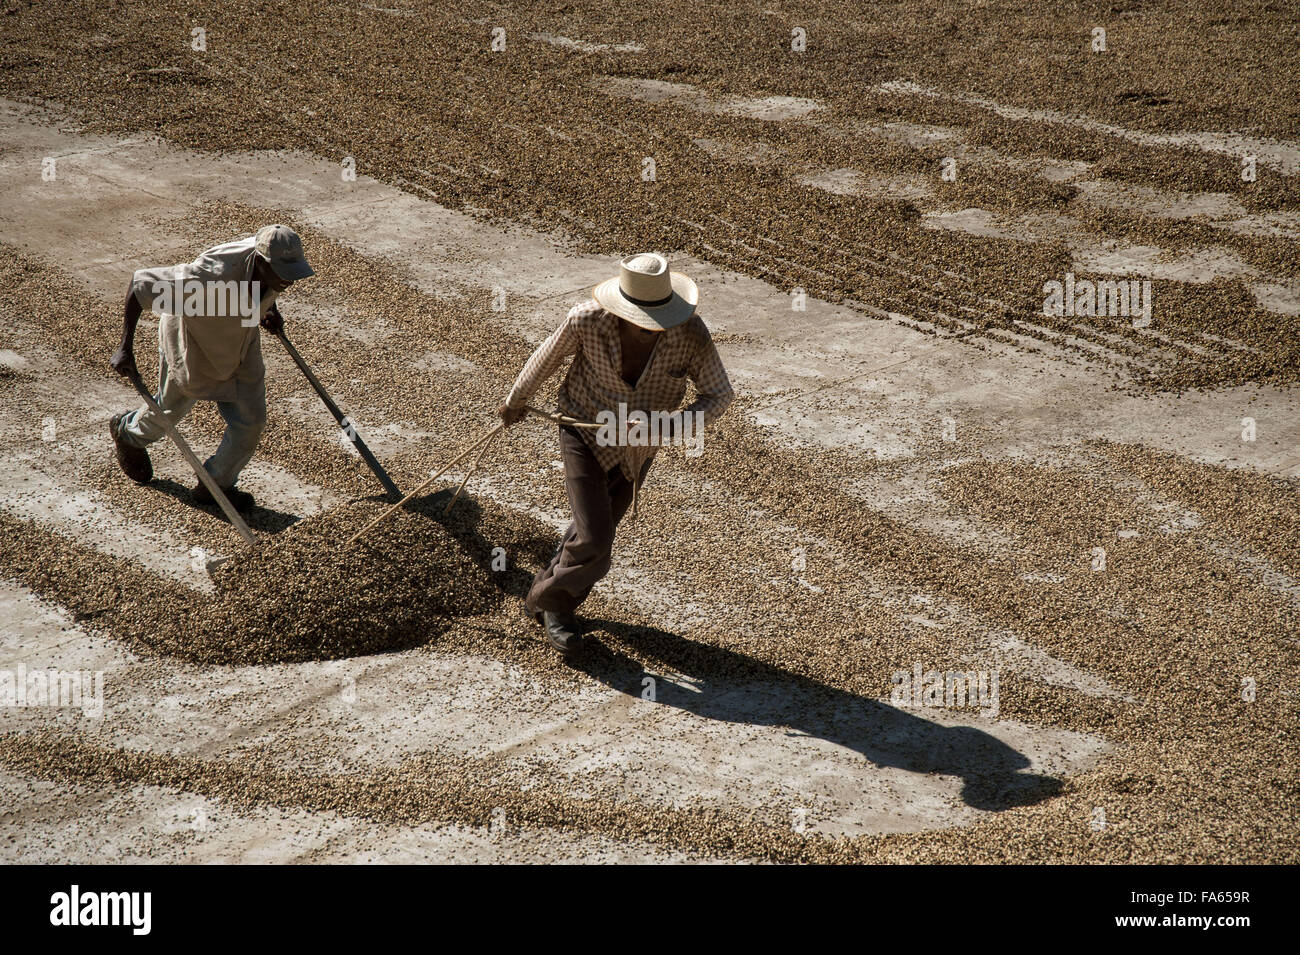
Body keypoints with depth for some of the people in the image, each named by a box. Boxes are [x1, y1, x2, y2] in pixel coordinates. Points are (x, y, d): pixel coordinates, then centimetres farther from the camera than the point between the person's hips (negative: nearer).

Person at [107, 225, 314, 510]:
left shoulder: (279, 261, -27)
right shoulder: (213, 276, -45)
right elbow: (140, 283, -34)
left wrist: (270, 309, -7)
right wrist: (125, 348, -32)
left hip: (241, 342, 5)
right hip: (191, 341, -5)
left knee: (250, 421, 3)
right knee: (172, 407, 20)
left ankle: (216, 484, 27)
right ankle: (127, 431, 55)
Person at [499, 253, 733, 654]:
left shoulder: (690, 333, -28)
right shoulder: (587, 320, -30)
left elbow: (718, 395, -17)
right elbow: (548, 357, -9)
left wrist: (677, 424, -37)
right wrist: (515, 401, 9)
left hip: (637, 447, 3)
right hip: (586, 436, -3)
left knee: (598, 528, 23)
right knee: (594, 542, -12)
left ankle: (555, 603, 49)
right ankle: (548, 600, 19)